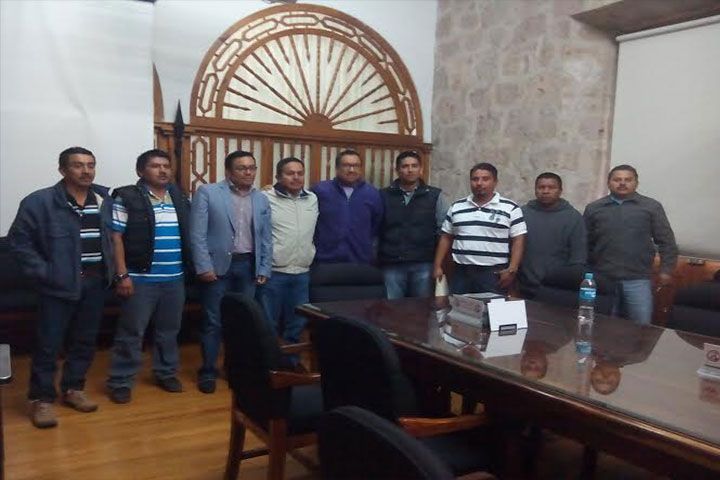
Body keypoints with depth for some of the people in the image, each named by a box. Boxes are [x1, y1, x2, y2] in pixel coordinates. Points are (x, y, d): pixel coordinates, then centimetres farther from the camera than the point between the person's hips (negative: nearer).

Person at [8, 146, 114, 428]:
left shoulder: (105, 201, 6)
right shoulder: (40, 201, -8)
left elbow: (113, 237, 14)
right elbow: (18, 239, -7)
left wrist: (110, 270, 3)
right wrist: (42, 272, -12)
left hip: (95, 282, 5)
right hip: (60, 285, -4)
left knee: (85, 341, 13)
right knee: (48, 344, 2)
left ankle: (73, 389, 29)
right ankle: (41, 399, 15)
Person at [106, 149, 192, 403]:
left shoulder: (180, 198, 11)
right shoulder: (127, 198, -6)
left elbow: (188, 235, 16)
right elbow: (115, 238, -9)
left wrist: (189, 267, 9)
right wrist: (122, 275, -14)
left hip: (175, 279, 5)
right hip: (141, 278, -5)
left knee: (169, 330, 15)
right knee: (131, 333, 2)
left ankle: (166, 373, 30)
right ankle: (120, 382, 13)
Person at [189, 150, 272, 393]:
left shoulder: (262, 200, 10)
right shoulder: (207, 192, -3)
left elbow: (266, 238, 13)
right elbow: (197, 233, -8)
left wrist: (264, 269, 6)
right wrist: (204, 266, -13)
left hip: (248, 266, 4)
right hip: (218, 265, -4)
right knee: (213, 321, 3)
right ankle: (208, 371, 17)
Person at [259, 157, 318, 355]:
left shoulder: (312, 199, 9)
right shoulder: (266, 198, -8)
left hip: (302, 273, 5)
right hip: (273, 272, -5)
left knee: (296, 324, 14)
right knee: (268, 324, 4)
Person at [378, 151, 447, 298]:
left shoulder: (434, 195, 5)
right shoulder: (384, 196, 6)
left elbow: (443, 229, 5)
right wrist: (377, 256, -1)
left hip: (423, 265, 0)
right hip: (391, 265, 0)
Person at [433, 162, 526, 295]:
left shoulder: (510, 208, 0)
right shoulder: (456, 207, 10)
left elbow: (518, 241, -2)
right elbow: (446, 238, 13)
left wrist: (512, 270, -11)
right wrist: (438, 266, 7)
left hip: (494, 274, -3)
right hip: (461, 273, 3)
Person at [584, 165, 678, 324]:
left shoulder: (652, 207, 5)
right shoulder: (593, 208, 8)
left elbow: (666, 241, 6)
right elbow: (585, 243, 9)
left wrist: (666, 269, -1)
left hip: (638, 280, -1)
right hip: (602, 279, 1)